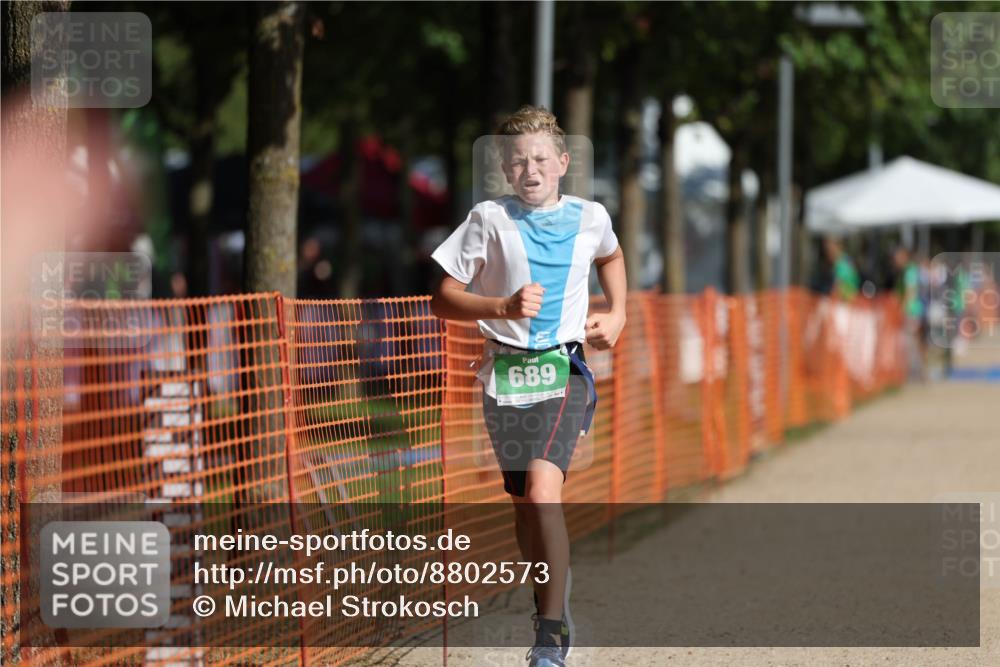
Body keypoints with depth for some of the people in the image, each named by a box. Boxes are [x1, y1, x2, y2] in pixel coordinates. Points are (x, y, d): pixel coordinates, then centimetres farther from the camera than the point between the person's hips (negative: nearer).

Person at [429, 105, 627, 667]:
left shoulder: (589, 217, 5)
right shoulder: (489, 220, -2)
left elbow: (611, 256, 30)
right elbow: (443, 299, -2)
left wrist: (618, 315, 16)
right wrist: (503, 307, -17)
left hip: (564, 371, -1)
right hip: (506, 373, 1)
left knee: (543, 491, -21)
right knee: (526, 505, 10)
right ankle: (554, 615, 32)